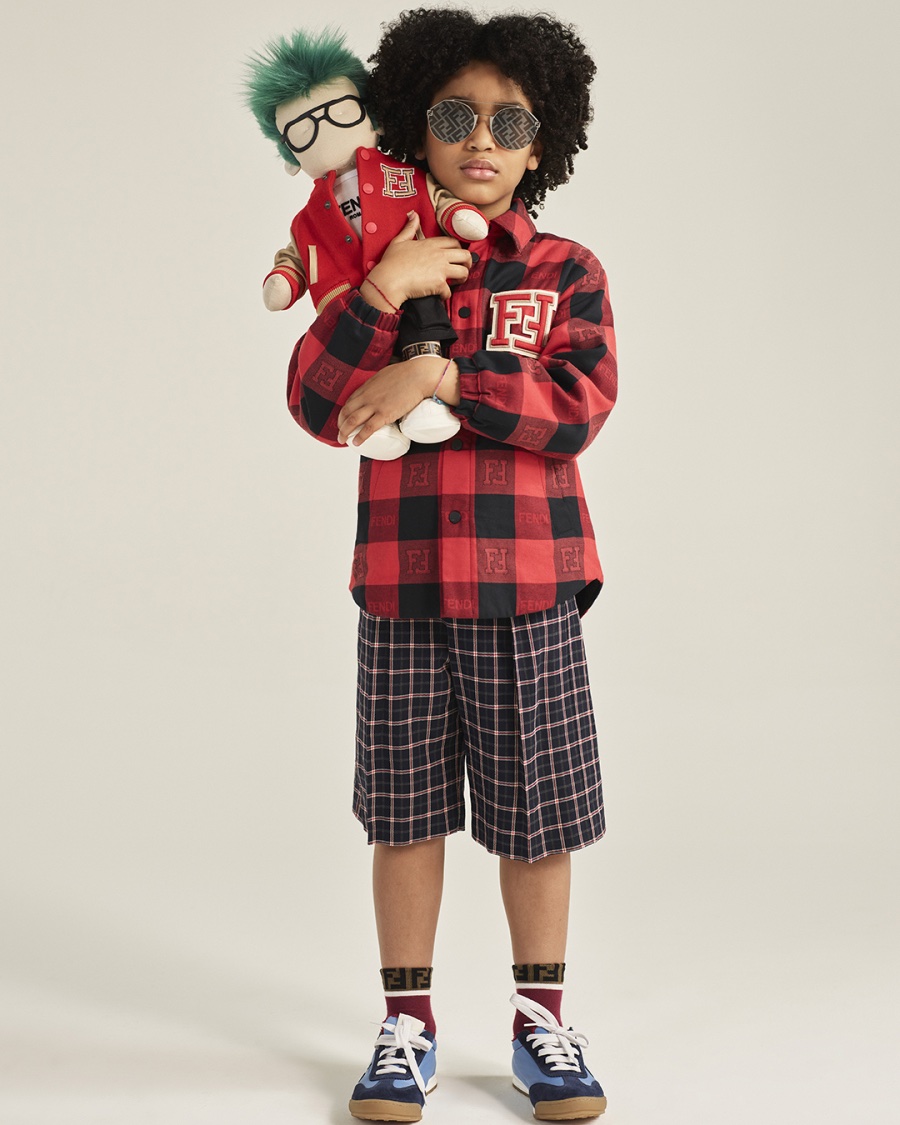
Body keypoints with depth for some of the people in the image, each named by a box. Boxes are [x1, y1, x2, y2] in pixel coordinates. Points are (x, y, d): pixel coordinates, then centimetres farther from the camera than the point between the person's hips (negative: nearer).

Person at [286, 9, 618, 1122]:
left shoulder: (568, 272, 4)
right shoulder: (375, 266, 8)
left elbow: (579, 406, -12)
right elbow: (316, 405, -5)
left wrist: (440, 374, -19)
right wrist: (382, 293, -17)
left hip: (529, 583, -1)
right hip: (402, 581, 1)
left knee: (536, 811, 7)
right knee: (405, 811, 8)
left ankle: (541, 1021, 25)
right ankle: (407, 1026, 23)